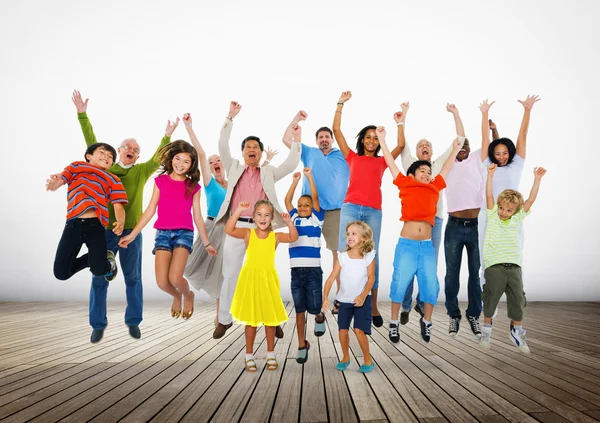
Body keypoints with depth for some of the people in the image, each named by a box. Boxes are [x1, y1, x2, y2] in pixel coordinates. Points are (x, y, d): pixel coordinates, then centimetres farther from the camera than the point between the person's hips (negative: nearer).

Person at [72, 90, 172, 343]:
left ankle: (133, 322, 20)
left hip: (131, 231, 0)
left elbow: (158, 159, -2)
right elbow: (92, 144, 3)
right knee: (99, 279, 4)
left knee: (133, 278, 7)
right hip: (104, 230, 0)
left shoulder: (142, 171, 7)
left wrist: (167, 136, -6)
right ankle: (98, 324, 17)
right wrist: (82, 114, -2)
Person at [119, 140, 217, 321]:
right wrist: (132, 234, 3)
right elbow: (150, 210, 8)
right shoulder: (160, 181, 7)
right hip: (163, 233, 1)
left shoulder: (193, 186, 6)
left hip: (184, 233, -1)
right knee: (162, 282, -9)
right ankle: (176, 296, 28)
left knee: (175, 278, -20)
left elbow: (197, 216, 11)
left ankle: (188, 295, 16)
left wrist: (206, 243, 14)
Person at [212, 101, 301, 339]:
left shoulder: (269, 173, 14)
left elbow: (291, 164, 6)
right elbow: (222, 146, 4)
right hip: (236, 227, 0)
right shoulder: (234, 168, 13)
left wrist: (296, 138, 1)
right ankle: (224, 319, 19)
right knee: (230, 275, 5)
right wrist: (230, 117, -1)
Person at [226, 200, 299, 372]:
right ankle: (249, 356, 21)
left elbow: (293, 237, -12)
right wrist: (238, 211, -26)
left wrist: (288, 222, -25)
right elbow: (229, 230, -18)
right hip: (250, 279, -1)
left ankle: (271, 355, 26)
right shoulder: (248, 233, -3)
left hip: (268, 280, 2)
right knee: (251, 319, 7)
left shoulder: (275, 236, 1)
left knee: (271, 318, 10)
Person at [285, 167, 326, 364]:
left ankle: (320, 318, 29)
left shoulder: (316, 219, 5)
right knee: (299, 309, 7)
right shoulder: (294, 218, 12)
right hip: (296, 271, 3)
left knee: (313, 306, -7)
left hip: (313, 270, -3)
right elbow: (287, 200, 9)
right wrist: (295, 180, 11)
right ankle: (302, 345, 18)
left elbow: (315, 197, -3)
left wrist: (309, 176, -2)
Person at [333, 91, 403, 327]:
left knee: (372, 256, 0)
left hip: (374, 212, 1)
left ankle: (373, 306, 6)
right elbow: (336, 131, 13)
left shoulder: (382, 162, 19)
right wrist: (341, 104, 14)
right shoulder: (352, 158, 16)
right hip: (350, 209, -1)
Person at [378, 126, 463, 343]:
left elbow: (445, 168, 26)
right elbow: (391, 162, 9)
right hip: (406, 244, -3)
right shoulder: (405, 185, 7)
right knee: (399, 283, -2)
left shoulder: (434, 188, 14)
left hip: (427, 245, 3)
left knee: (430, 285, 2)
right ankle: (394, 323, 14)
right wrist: (382, 140, 10)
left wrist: (455, 150, 31)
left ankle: (426, 321, 22)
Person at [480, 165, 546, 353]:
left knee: (518, 299, 3)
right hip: (494, 265, -3)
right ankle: (486, 329, 15)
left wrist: (537, 178, 3)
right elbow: (489, 195, -4)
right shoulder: (492, 214, 6)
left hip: (514, 265, 3)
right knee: (492, 297, -2)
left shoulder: (518, 217, 12)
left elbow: (531, 199, 7)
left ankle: (516, 331, 20)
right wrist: (490, 174, -12)